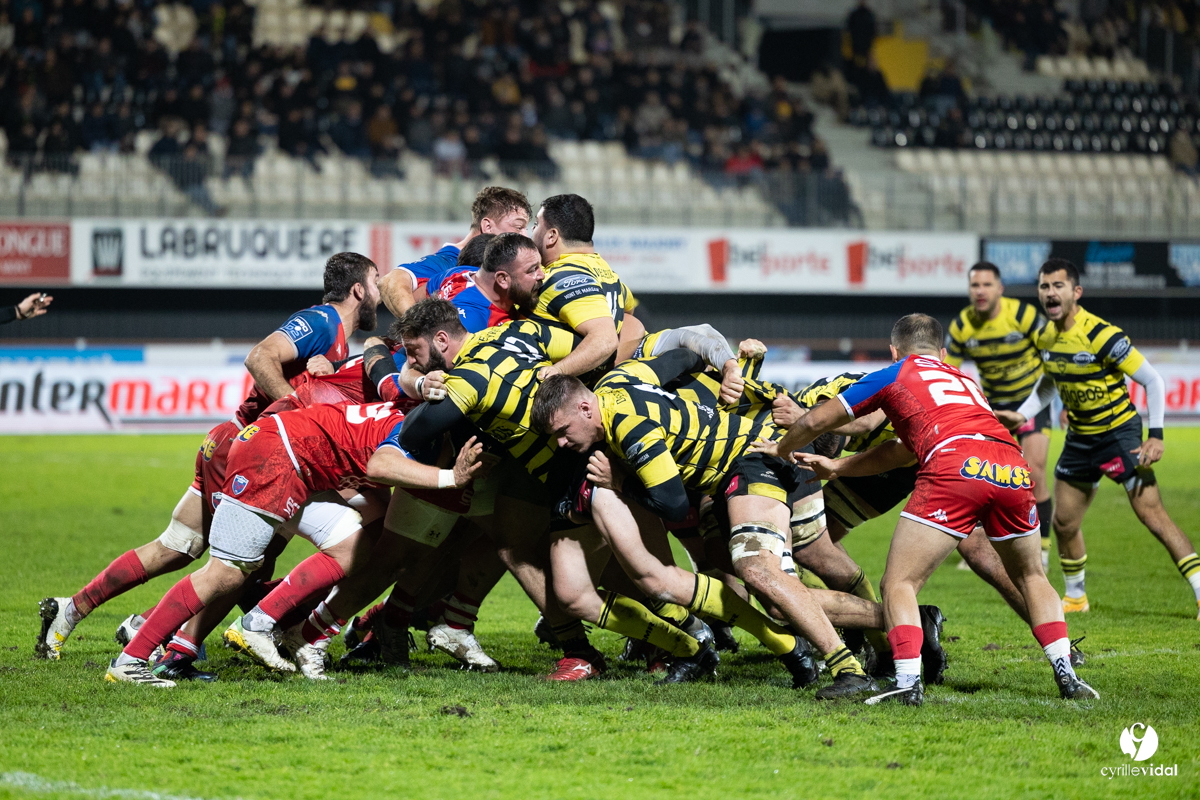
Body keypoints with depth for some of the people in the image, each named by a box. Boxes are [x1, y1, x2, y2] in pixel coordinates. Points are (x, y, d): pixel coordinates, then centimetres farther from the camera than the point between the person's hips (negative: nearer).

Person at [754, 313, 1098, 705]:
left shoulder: (892, 376, 25)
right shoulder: (966, 381, 39)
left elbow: (815, 421, 33)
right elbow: (900, 452, 43)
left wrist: (781, 449, 52)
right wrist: (836, 467, 52)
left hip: (955, 467, -5)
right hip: (1013, 471, 5)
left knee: (898, 584, 3)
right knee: (1030, 577, 26)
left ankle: (908, 682, -15)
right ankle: (1066, 675, 14)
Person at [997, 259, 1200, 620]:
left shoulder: (1102, 336, -23)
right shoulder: (1046, 338, -1)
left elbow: (1153, 380, -18)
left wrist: (1155, 435, -22)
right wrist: (1021, 415, 6)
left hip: (1120, 433, -7)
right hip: (1079, 438, 7)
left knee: (1152, 515, -14)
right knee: (1064, 523, 9)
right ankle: (1075, 597, 30)